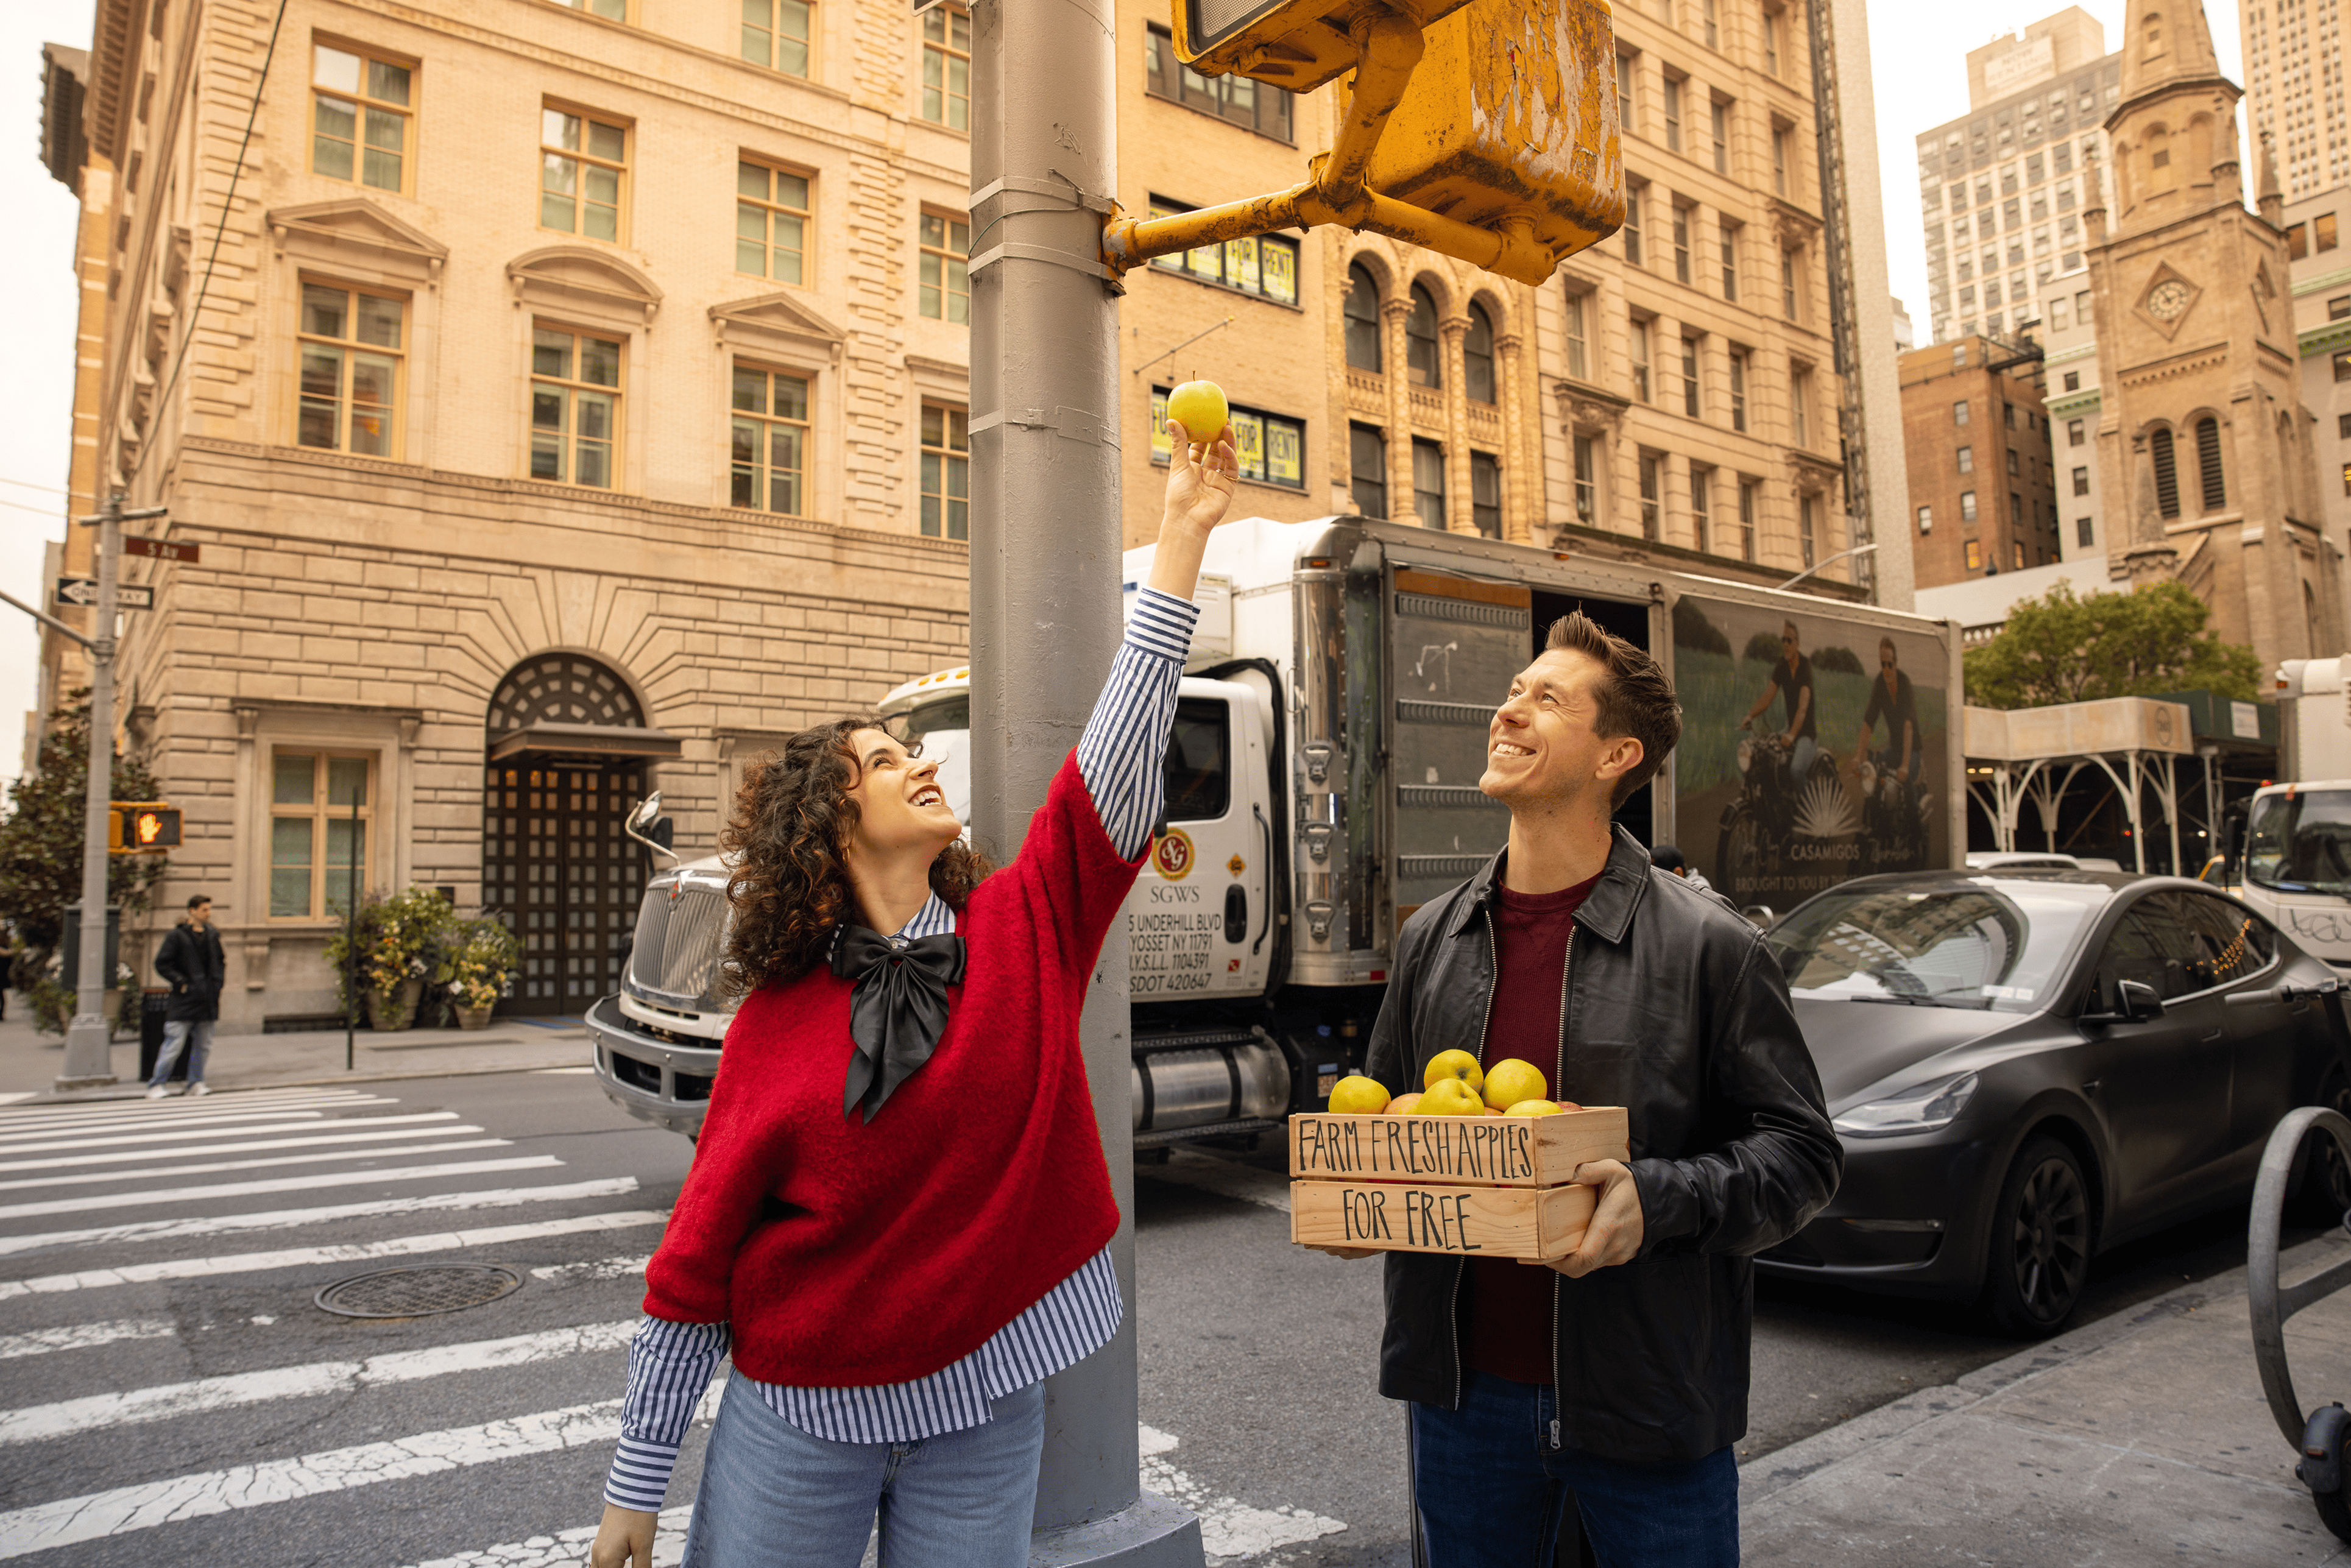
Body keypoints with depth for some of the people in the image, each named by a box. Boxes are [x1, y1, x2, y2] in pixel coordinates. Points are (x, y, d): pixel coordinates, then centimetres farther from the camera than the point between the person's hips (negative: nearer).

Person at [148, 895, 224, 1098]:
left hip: (207, 1000, 6)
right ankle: (157, 1084, 4)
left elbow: (220, 960, 25)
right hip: (184, 999, -5)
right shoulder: (176, 936, -6)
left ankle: (196, 1083, 19)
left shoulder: (212, 936, 11)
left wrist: (218, 981, 12)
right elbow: (161, 964, -7)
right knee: (174, 1044, -6)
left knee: (203, 1045, 9)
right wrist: (181, 982, -12)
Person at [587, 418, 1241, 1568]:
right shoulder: (778, 1014, -8)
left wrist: (1185, 532, -15)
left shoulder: (1025, 931, -4)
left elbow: (1122, 742, -12)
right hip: (799, 1420, -1)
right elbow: (695, 1257, -4)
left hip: (986, 1413, 2)